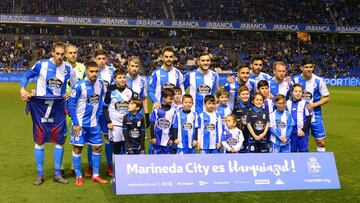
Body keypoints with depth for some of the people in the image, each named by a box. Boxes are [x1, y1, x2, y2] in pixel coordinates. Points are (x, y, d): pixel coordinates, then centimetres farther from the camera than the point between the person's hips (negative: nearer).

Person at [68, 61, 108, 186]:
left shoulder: (100, 84, 0)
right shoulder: (79, 86, -15)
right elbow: (71, 105, -12)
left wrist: (97, 117, 9)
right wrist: (76, 123, -14)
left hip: (94, 123, 5)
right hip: (80, 123, -5)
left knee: (97, 147, 7)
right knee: (77, 148, 2)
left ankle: (95, 175, 19)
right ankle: (78, 176, 15)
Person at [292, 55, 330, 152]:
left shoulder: (319, 81, -8)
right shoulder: (295, 80, -5)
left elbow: (326, 98, -2)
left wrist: (314, 104, -15)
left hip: (315, 115, -1)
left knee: (321, 142, -1)